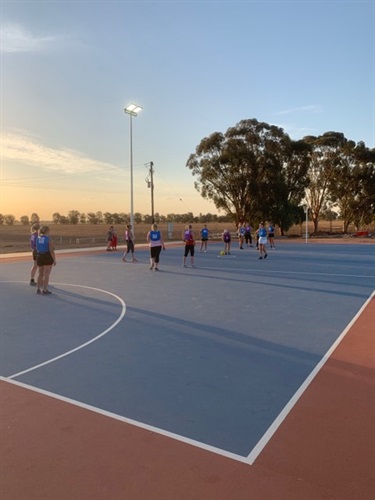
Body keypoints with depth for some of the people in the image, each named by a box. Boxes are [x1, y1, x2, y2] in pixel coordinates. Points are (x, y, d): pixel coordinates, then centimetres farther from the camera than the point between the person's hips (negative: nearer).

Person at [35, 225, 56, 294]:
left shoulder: (38, 238, 4)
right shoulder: (48, 239, -13)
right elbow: (51, 251, -17)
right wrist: (54, 260, -10)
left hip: (39, 257, 6)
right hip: (47, 257, -6)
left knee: (40, 274, 17)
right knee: (46, 274, -1)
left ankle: (39, 289, 24)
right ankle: (44, 290, 0)